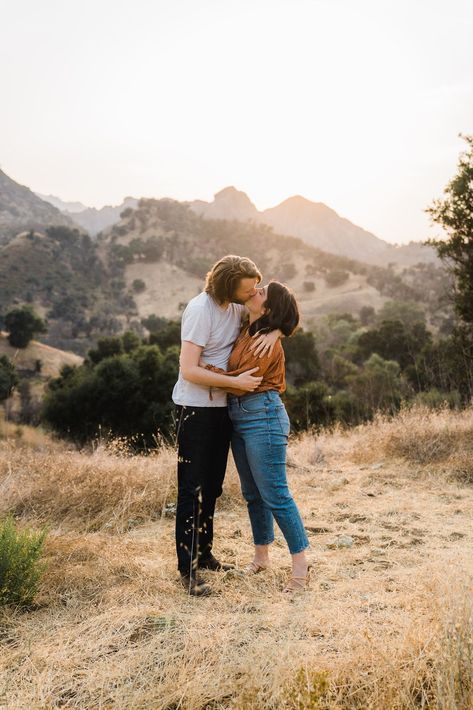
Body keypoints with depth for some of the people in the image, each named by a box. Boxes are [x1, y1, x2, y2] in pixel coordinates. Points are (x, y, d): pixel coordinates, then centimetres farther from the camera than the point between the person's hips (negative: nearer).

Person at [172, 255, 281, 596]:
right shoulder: (201, 309, -20)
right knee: (192, 489, -2)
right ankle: (189, 569, 6)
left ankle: (204, 554, 30)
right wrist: (235, 381, -25)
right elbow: (189, 370, -23)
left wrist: (274, 332, -12)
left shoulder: (239, 306, 2)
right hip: (195, 408, -8)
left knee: (212, 486, 16)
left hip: (222, 406, 8)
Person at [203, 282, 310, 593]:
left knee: (274, 494, -4)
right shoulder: (246, 331, 9)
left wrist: (207, 369, -17)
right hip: (239, 417, 9)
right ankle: (262, 557, 27)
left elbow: (241, 381, -19)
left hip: (263, 418, -9)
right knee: (252, 493, 15)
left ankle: (301, 561, 7)